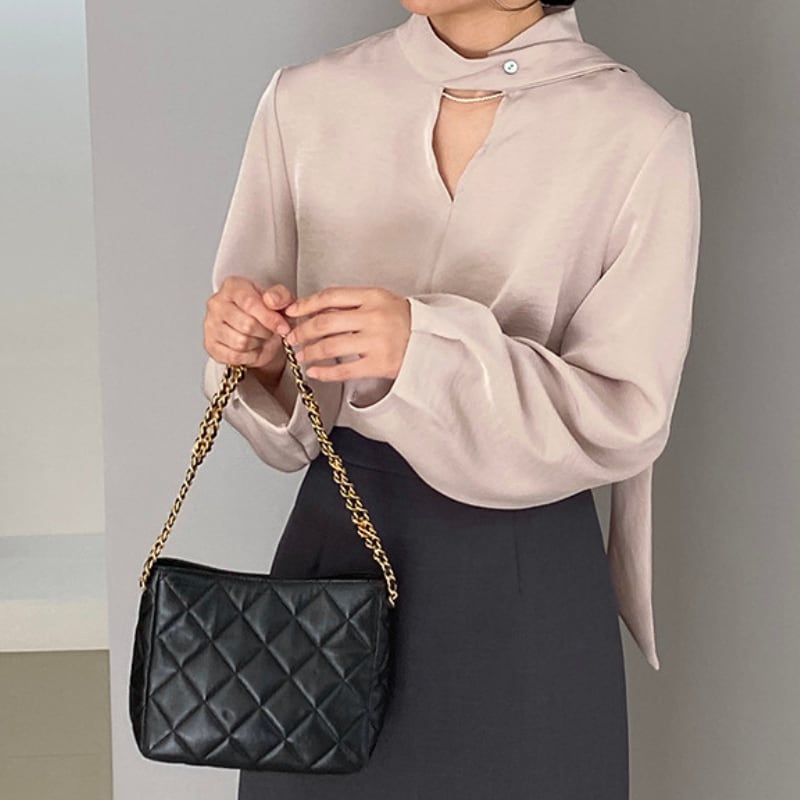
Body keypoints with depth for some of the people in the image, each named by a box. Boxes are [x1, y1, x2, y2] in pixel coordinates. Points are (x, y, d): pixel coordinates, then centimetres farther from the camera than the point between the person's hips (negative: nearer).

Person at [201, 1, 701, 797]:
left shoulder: (639, 137, -13)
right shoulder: (306, 99, -4)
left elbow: (626, 416, -13)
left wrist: (426, 350, -27)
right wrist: (258, 357, -19)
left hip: (524, 579, -2)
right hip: (334, 544, 2)